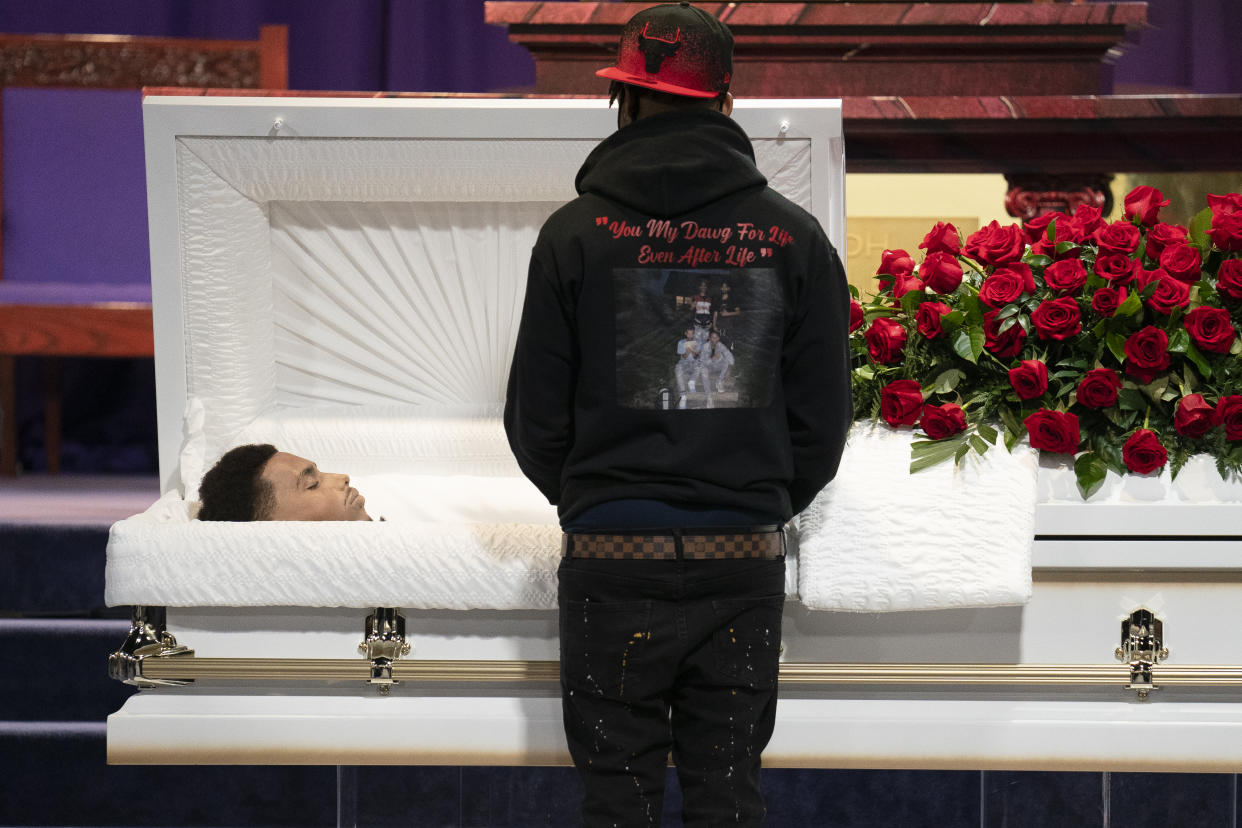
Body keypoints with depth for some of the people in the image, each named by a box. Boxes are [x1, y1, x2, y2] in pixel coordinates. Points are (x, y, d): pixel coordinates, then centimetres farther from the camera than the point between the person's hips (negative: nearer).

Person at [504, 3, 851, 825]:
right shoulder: (794, 236, 2)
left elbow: (535, 418, 1)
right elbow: (824, 417, 4)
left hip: (611, 557, -1)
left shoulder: (576, 233, -3)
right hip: (744, 560, 1)